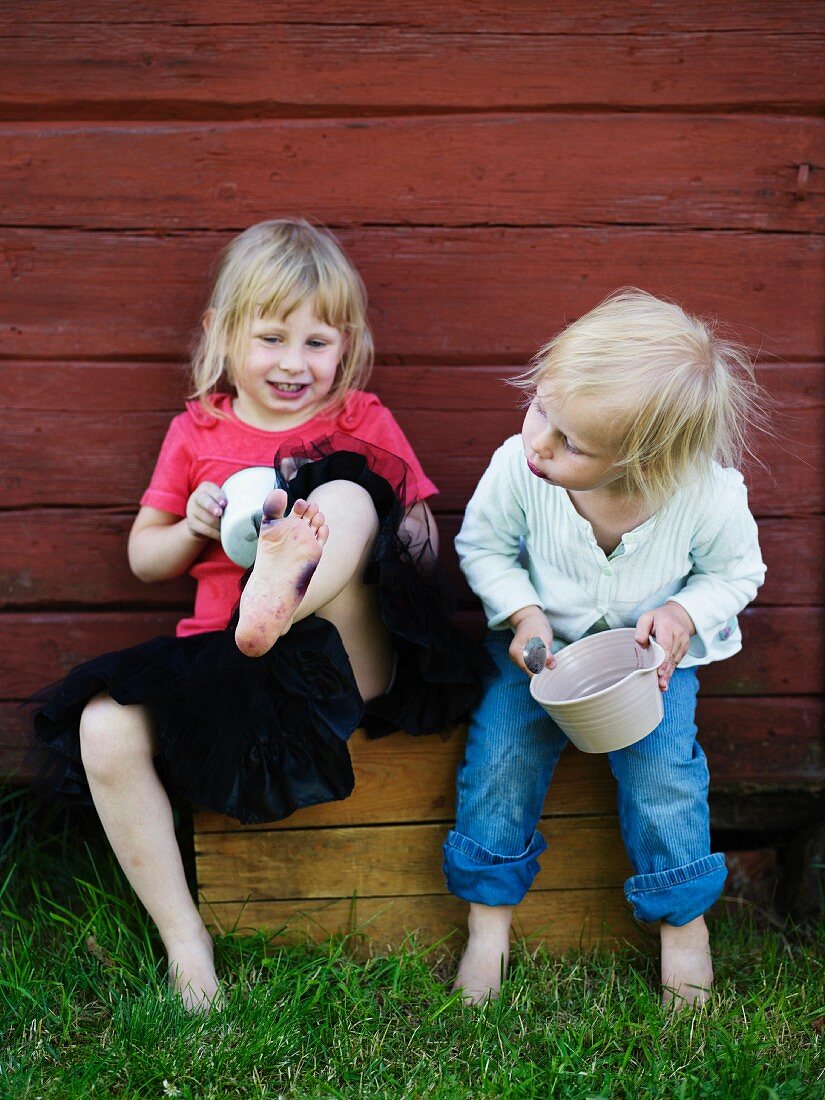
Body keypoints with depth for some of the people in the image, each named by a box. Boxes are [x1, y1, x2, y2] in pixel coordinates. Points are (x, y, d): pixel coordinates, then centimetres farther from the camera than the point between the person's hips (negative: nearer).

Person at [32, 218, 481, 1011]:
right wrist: (193, 530, -4)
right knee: (105, 728, -20)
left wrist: (339, 533, -15)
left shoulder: (362, 422, 11)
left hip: (349, 658, -3)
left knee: (347, 495, -23)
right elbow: (143, 557, 19)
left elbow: (422, 543, 6)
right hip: (224, 664, 3)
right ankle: (182, 936, -6)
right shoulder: (196, 431, 15)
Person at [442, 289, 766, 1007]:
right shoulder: (518, 468, -27)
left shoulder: (709, 493, -28)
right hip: (542, 645, 1)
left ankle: (683, 917, 9)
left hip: (653, 652, -1)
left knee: (660, 766, -18)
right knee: (502, 752, -16)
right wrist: (522, 613, -21)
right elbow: (483, 545, -6)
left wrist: (683, 613, -23)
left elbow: (736, 570, -5)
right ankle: (490, 916, 5)